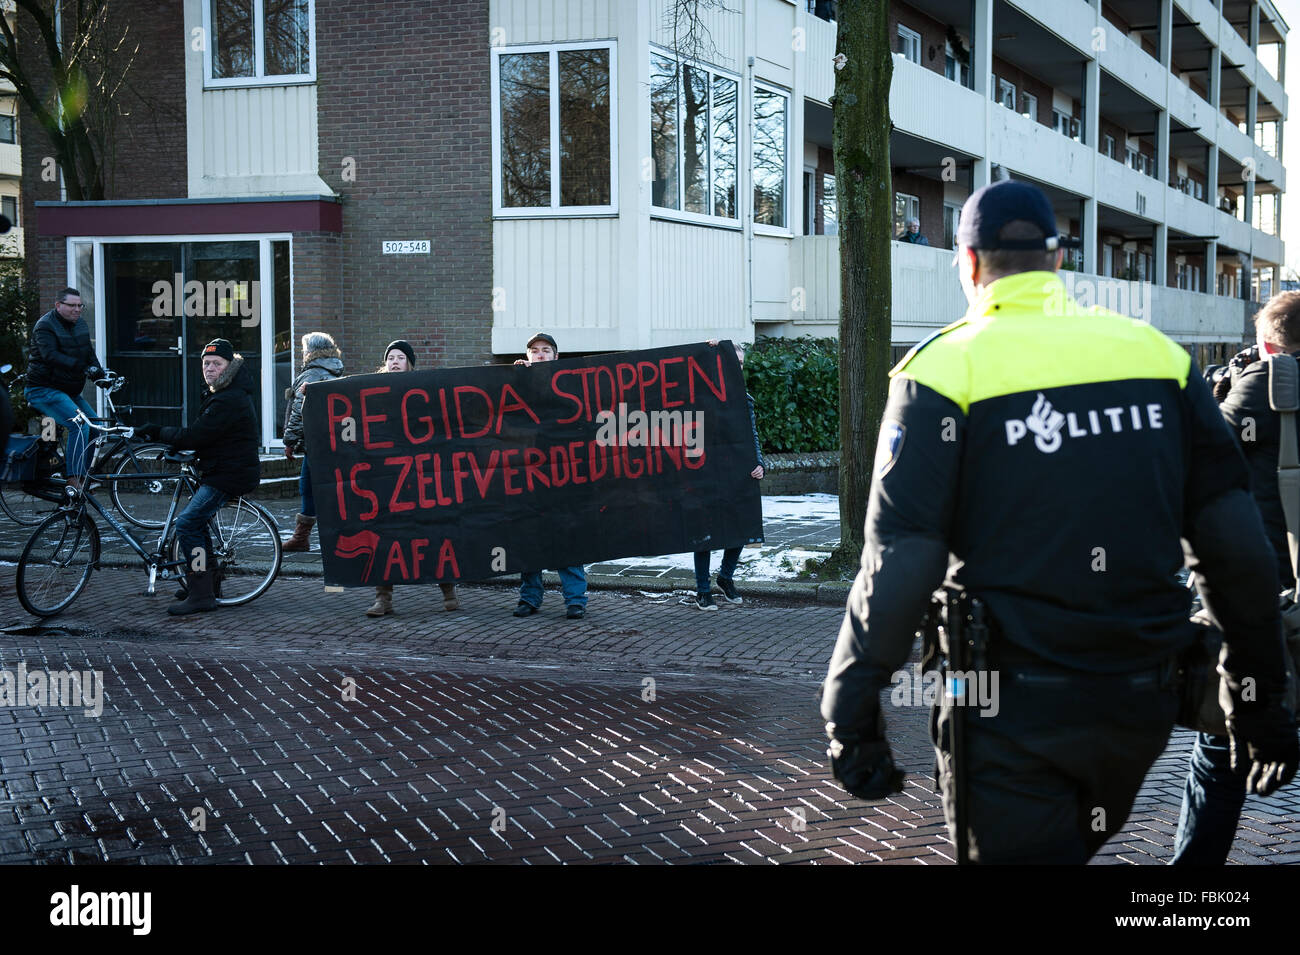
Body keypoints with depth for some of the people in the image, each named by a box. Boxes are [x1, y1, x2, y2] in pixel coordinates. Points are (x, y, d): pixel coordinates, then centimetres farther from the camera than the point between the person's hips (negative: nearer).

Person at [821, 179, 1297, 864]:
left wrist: (850, 717, -6)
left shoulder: (946, 370, -8)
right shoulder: (1158, 353, 4)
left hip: (1011, 715, -5)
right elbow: (1236, 547, 4)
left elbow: (898, 566, -14)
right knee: (1070, 845, 26)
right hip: (1143, 704, 5)